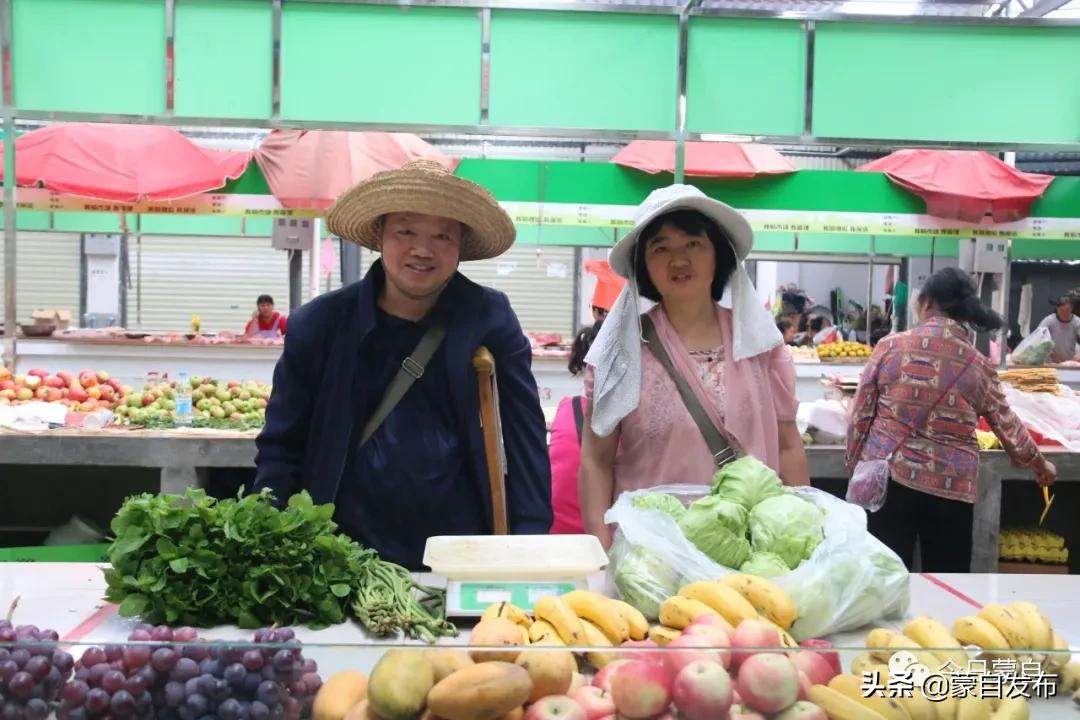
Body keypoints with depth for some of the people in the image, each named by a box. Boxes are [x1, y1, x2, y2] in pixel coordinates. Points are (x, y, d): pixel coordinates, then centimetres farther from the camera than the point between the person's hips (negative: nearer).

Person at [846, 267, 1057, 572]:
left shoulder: (890, 346, -3)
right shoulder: (978, 365, 1)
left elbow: (860, 415, -1)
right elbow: (1008, 428, 12)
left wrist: (854, 465, 12)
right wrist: (1040, 465, 30)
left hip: (887, 479, -1)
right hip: (951, 488, 1)